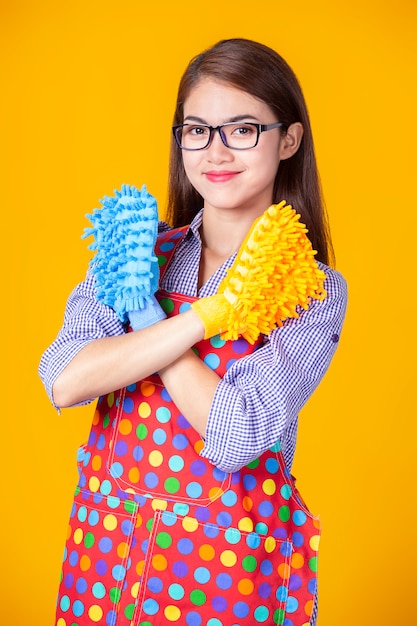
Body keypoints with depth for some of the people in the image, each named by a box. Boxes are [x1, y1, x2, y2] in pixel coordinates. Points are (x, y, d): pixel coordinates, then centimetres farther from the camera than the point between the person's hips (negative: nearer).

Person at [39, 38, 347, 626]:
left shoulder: (315, 292, -9)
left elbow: (236, 432, -21)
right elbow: (63, 381, -14)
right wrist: (209, 314, -20)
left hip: (229, 560, -3)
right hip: (108, 541, 3)